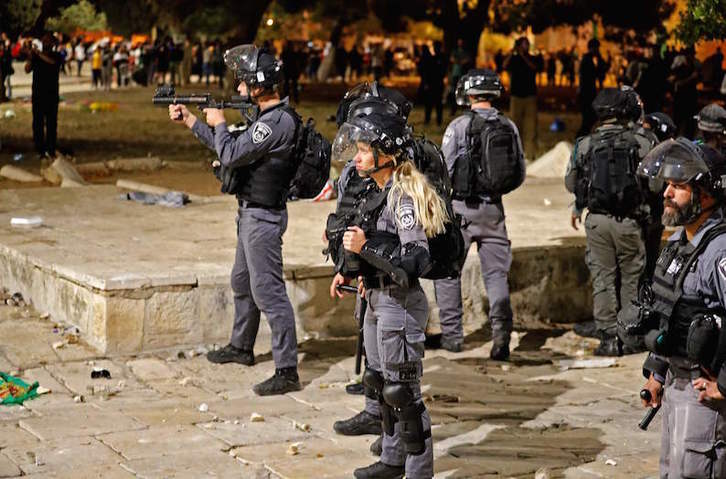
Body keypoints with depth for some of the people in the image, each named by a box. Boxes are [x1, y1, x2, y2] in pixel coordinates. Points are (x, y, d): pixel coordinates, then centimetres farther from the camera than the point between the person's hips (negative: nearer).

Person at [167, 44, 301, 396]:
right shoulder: (269, 117, 9)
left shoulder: (277, 122, -23)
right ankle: (241, 347, 41)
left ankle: (287, 371, -6)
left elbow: (230, 155, -24)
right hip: (252, 214, 11)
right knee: (242, 283, 24)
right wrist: (187, 119, 20)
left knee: (268, 291, -9)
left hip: (263, 218, -11)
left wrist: (219, 122, -6)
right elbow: (232, 147, 19)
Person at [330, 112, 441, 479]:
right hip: (377, 300, 10)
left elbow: (416, 262, -25)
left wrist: (365, 247, -26)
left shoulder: (404, 198, -19)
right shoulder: (380, 192, 9)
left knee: (402, 392, -2)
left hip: (400, 305, -10)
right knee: (381, 382, 20)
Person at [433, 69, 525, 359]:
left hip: (461, 208, -3)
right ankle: (501, 330, -9)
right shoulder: (509, 128, 3)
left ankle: (451, 334, 13)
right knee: (496, 273, 8)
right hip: (494, 210, 3)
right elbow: (519, 176, 8)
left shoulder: (459, 126, -10)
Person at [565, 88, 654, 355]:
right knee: (630, 279, 12)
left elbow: (571, 184, 5)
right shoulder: (641, 144, -6)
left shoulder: (584, 145, -2)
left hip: (597, 221, 1)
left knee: (603, 280, 7)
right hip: (629, 222, -1)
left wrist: (578, 207, 23)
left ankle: (608, 339, 6)